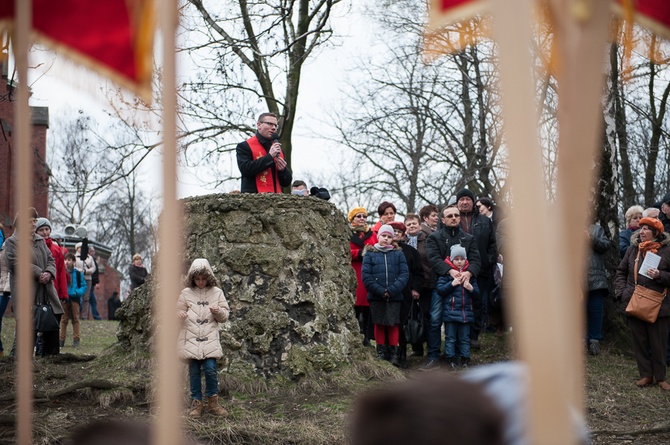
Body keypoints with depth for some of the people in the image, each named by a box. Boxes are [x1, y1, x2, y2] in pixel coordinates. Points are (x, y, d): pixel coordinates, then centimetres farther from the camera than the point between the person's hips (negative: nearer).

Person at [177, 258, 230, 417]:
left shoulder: (217, 292, 5)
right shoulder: (186, 293, 5)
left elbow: (225, 316, 9)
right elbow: (179, 312, 11)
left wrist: (218, 312, -13)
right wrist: (180, 315, -12)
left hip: (210, 339, -1)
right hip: (191, 339, 1)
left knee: (210, 369, -10)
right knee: (194, 372, 4)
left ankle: (213, 402, 7)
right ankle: (196, 403, 15)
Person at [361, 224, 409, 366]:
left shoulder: (398, 254, 8)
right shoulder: (370, 254, 6)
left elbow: (404, 274, -1)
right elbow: (366, 275, -3)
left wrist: (392, 290, -13)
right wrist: (380, 290, -13)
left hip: (394, 296, 0)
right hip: (376, 296, 0)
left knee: (393, 324, -1)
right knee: (379, 324, 6)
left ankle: (394, 353, 6)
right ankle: (381, 352, 15)